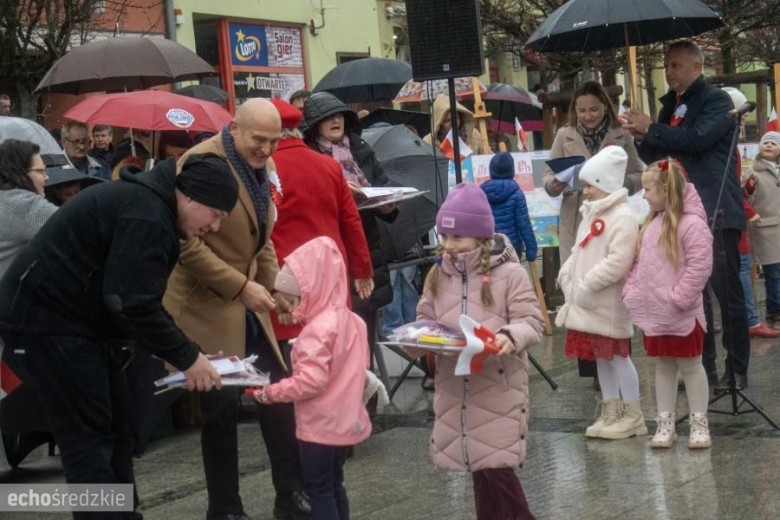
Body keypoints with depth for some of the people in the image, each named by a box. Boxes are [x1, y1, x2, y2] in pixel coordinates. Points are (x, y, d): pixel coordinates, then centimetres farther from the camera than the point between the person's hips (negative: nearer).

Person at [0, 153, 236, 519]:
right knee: (87, 437, -9)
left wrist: (172, 352, 6)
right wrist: (186, 357, -18)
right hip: (46, 317, -11)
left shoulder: (148, 203, 13)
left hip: (74, 316, 11)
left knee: (114, 426, 13)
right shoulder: (147, 216, -20)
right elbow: (134, 303, -26)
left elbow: (135, 295, 16)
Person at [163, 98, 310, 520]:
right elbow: (187, 243, -21)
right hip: (207, 306, -8)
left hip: (246, 303, 8)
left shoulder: (260, 165, 9)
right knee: (223, 406, -2)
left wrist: (274, 284, 4)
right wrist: (241, 285, -22)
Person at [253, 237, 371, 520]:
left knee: (319, 489, -1)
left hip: (321, 425, -9)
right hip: (347, 420, 9)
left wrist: (271, 392, -16)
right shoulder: (353, 321, 7)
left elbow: (311, 381, -26)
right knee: (333, 485, 18)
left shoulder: (318, 330, -22)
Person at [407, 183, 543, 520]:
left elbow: (532, 322, -10)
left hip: (498, 386, -5)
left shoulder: (509, 273, -7)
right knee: (479, 467, 12)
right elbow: (426, 321, 14)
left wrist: (511, 336, -31)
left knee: (496, 466, -8)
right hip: (454, 386, 5)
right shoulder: (437, 275, 8)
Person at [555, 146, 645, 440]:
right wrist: (567, 278, 5)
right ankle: (611, 412, 23)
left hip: (609, 303, -9)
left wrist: (586, 285, -21)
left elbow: (617, 263, -23)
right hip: (585, 303, 9)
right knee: (600, 357, 14)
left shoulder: (623, 218, -15)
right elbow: (579, 253, 20)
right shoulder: (590, 214, 15)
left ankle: (633, 416, 8)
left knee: (617, 356, -1)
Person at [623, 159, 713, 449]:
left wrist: (678, 298, -22)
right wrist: (631, 290, 4)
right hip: (654, 313, 8)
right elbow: (641, 262, 15)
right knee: (663, 366, 14)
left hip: (681, 314, -8)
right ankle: (665, 424, 21)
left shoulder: (691, 224, -17)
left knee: (690, 366, 5)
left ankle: (699, 424, 15)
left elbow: (699, 267, -22)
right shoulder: (652, 223, 10)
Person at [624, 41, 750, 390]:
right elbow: (652, 155, 17)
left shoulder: (717, 100, -6)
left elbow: (697, 138, -23)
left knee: (727, 292, -4)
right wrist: (640, 135, -5)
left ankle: (737, 371, 1)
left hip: (717, 211, -7)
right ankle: (704, 367, 17)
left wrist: (651, 129, -15)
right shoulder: (671, 105, 16)